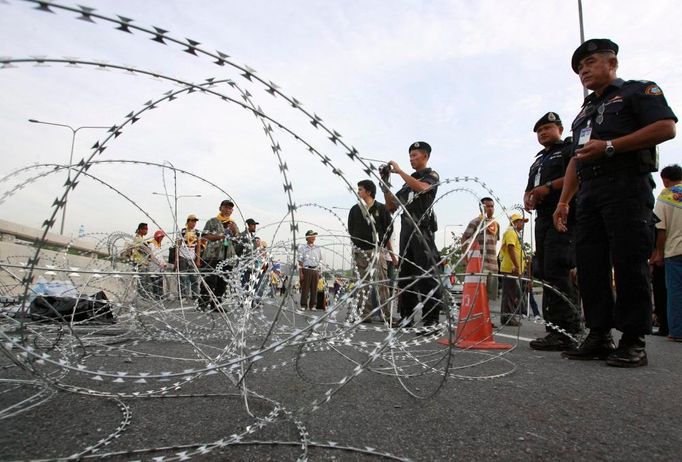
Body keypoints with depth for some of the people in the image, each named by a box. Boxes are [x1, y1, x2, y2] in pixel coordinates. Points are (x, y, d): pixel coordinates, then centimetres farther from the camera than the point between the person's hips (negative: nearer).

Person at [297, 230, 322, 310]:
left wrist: (319, 272, 10)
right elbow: (300, 261, -1)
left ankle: (312, 305, 12)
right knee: (305, 289, -3)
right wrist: (300, 272, -8)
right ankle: (303, 305, 5)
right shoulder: (302, 247, 4)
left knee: (314, 289, 4)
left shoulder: (317, 248, 14)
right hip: (306, 270, -3)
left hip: (315, 271, 3)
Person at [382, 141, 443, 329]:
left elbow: (420, 187, -17)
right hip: (406, 230, 7)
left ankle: (431, 321, -11)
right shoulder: (408, 182, 26)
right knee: (405, 275, 4)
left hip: (422, 229, -7)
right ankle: (406, 319, 9)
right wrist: (385, 182, 13)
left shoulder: (431, 175, 8)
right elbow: (391, 206, 22)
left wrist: (399, 171, -8)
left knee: (427, 274, -11)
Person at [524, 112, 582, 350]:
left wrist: (549, 187, -16)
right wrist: (528, 198, 9)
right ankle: (554, 326, 10)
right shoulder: (538, 160, 31)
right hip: (543, 220, 9)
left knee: (556, 272, -18)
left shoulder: (570, 149, 6)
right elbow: (529, 188, 31)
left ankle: (565, 332, -18)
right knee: (543, 273, 5)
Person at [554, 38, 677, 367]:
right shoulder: (584, 112, 29)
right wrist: (564, 201, 15)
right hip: (589, 194, 7)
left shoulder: (638, 91, 9)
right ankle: (599, 336, 6)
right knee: (589, 265, 1)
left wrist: (609, 146, -13)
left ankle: (633, 342, -3)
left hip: (627, 187, -7)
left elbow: (666, 127, -7)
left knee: (629, 263, -10)